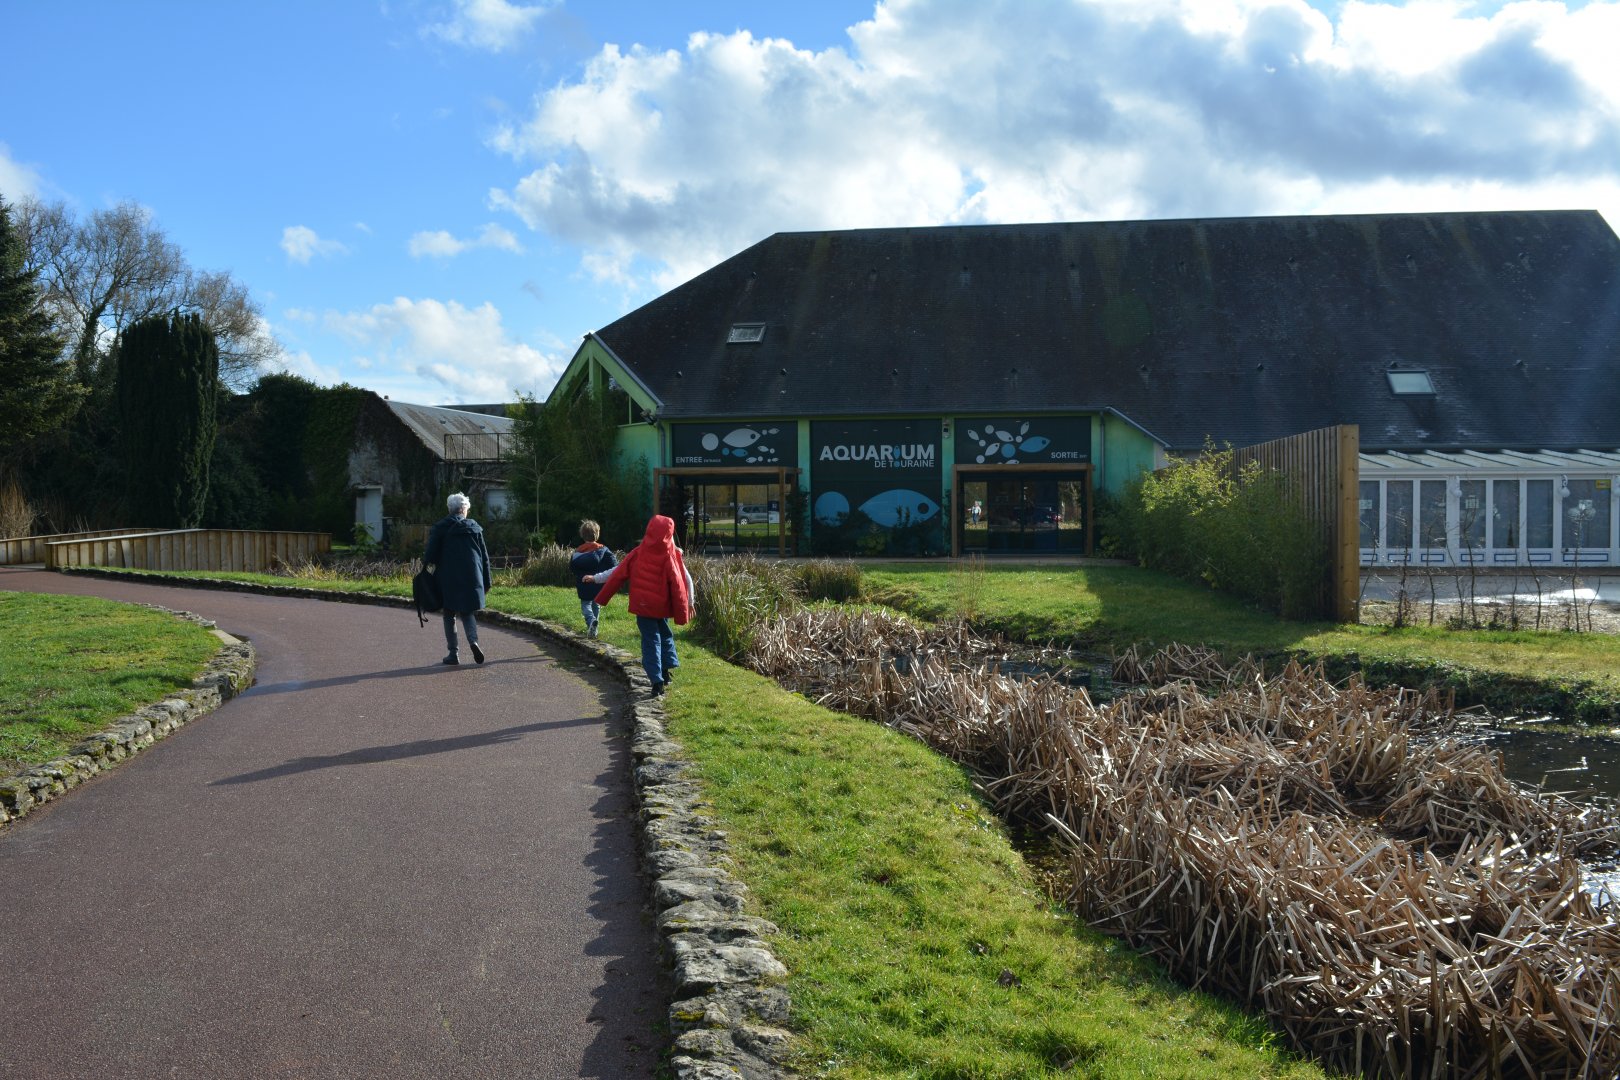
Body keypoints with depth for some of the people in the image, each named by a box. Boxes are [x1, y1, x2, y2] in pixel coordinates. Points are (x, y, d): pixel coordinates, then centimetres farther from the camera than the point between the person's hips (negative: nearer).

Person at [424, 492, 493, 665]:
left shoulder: (440, 528, -2)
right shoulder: (474, 527, 5)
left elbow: (430, 556, -8)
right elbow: (484, 557, 6)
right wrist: (486, 582, 11)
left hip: (448, 578, -2)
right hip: (471, 578, 2)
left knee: (450, 614, 9)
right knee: (467, 611, 13)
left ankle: (453, 653, 7)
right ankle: (473, 640, -14)